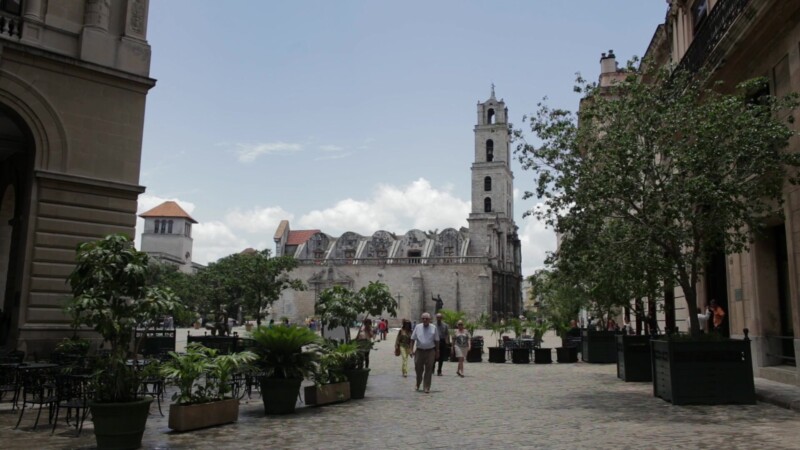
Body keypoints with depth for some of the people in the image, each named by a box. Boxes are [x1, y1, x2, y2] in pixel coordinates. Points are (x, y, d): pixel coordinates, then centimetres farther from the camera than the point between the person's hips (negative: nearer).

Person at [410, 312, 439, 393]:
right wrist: (412, 350, -1)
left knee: (428, 370, 0)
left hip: (430, 351, -1)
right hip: (419, 351, 1)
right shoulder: (418, 327, 4)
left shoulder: (433, 328, 3)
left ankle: (427, 388, 8)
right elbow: (413, 339, 6)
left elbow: (436, 341, 7)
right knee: (418, 369, 8)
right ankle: (418, 385, 32)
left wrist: (437, 351, 6)